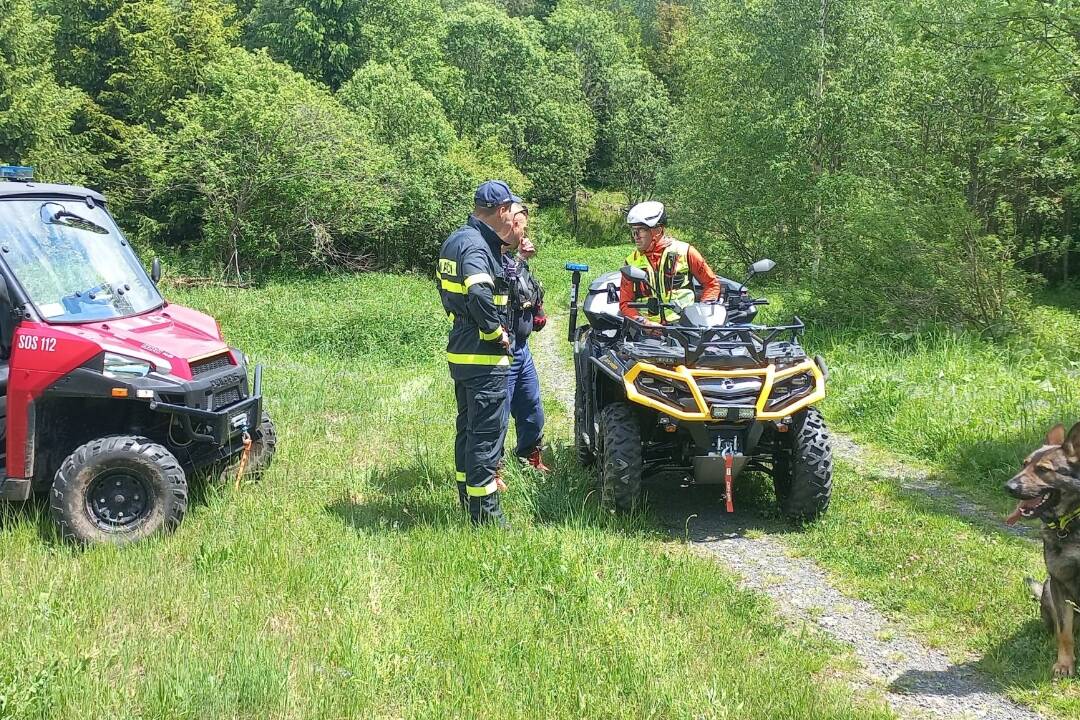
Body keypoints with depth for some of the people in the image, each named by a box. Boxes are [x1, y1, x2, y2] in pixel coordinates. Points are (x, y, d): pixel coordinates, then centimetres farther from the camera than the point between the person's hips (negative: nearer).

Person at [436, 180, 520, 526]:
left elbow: (446, 287, 23)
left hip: (460, 350, 10)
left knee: (468, 425, 20)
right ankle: (484, 510, -1)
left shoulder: (456, 239, 12)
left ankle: (467, 492, 31)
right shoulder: (476, 245, -20)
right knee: (487, 431, -5)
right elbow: (480, 295, -35)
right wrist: (497, 333, -22)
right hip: (483, 355, -10)